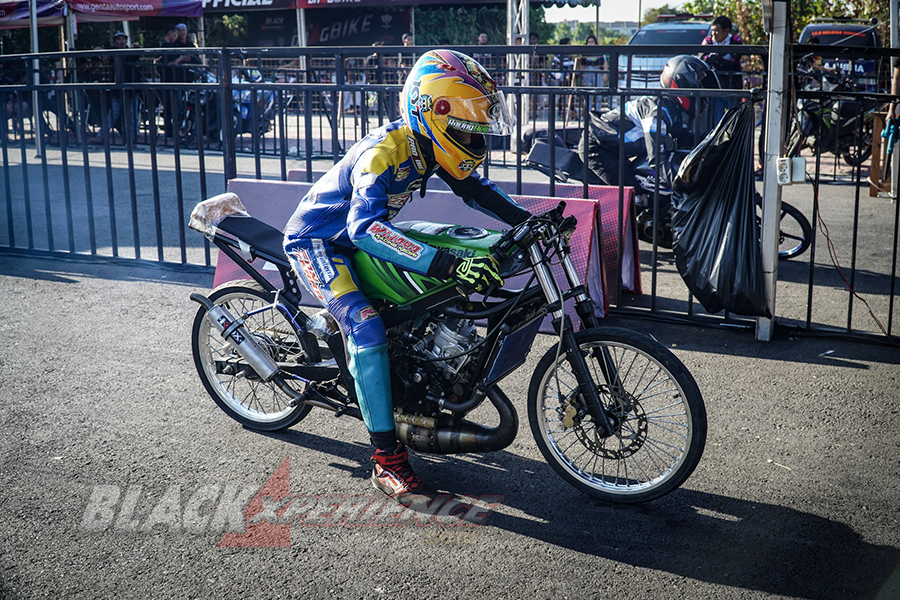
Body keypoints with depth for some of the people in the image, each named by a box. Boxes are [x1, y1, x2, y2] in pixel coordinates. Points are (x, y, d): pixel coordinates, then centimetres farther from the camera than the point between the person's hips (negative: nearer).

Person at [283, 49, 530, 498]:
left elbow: (473, 188, 9)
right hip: (316, 241, -9)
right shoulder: (384, 152, -33)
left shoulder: (427, 146, -7)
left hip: (357, 236, 9)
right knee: (366, 325, -27)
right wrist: (449, 265, -56)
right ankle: (387, 460, -25)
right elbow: (365, 227, -47)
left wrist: (530, 220, -5)